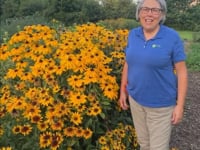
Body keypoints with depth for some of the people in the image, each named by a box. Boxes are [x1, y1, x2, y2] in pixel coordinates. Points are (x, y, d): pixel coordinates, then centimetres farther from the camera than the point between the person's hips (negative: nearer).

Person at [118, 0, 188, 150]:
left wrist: (180, 105, -12)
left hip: (161, 104, -4)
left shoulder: (172, 37, -13)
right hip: (135, 99, 4)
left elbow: (181, 72, -10)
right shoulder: (132, 34, 0)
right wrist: (123, 91, 9)